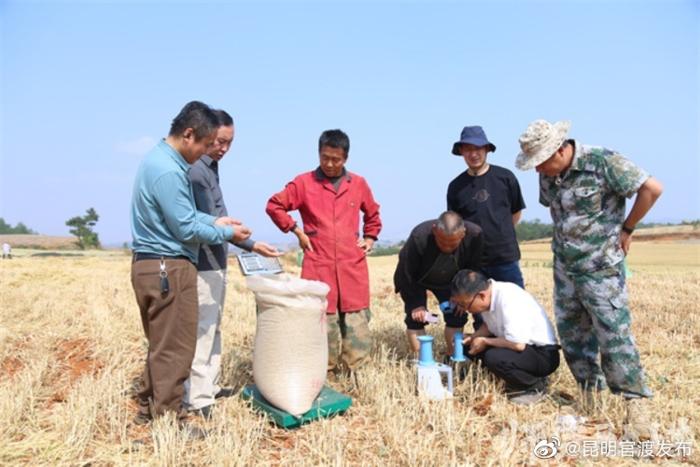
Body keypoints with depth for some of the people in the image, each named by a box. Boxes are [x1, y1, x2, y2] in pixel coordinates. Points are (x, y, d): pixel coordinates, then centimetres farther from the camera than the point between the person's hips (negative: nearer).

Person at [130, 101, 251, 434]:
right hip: (168, 267, -11)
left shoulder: (160, 158, 12)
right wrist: (227, 233, -6)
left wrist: (214, 221, 9)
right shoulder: (168, 170, -21)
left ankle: (149, 408, 33)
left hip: (153, 265, 11)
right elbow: (185, 228, -19)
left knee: (161, 344, 20)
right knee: (174, 348, 1)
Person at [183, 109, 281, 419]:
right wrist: (250, 245, -25)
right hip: (203, 264, -10)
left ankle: (209, 386, 28)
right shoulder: (196, 170, -18)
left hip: (214, 261, 10)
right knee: (201, 331, -3)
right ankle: (197, 399, 6)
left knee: (212, 328, 16)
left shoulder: (209, 167, 12)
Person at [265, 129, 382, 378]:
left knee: (358, 330, 3)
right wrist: (296, 230, 2)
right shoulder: (304, 183, 2)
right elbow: (274, 206, 9)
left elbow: (373, 213, 26)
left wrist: (370, 238, 15)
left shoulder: (359, 184, 10)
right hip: (318, 269, -2)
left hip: (353, 268, 3)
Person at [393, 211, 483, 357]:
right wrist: (416, 304, -26)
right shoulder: (419, 236, -40)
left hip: (449, 281, 3)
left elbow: (472, 271, -14)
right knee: (416, 318, -13)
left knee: (457, 315, -4)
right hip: (415, 281, -3)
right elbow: (406, 274, -27)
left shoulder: (474, 235, -32)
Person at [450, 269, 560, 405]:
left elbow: (518, 344, -34)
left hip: (544, 354, -9)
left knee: (494, 358, -32)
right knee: (469, 346, -2)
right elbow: (489, 325, 14)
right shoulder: (487, 293, -5)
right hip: (523, 346, 9)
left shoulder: (508, 300, -30)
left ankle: (536, 386, -6)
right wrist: (473, 337, -6)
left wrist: (484, 341, -19)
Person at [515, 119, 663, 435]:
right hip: (564, 269, 7)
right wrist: (565, 241, 11)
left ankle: (635, 406, 9)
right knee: (572, 336, 12)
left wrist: (626, 229, -7)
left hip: (600, 269, -7)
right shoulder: (547, 175, 3)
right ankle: (590, 397, 28)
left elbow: (651, 188, -15)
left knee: (614, 336, -5)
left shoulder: (602, 161, -17)